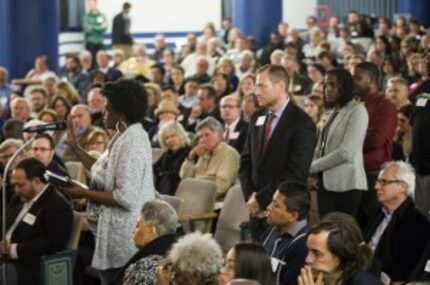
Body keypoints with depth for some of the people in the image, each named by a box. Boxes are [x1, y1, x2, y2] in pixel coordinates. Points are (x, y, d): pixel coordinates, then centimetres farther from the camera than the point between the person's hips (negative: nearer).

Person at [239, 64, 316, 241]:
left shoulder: (301, 123, -11)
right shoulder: (257, 117, 10)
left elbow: (296, 173, -16)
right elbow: (246, 161, 14)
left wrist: (262, 199, -13)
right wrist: (250, 195, -1)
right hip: (257, 208, 6)